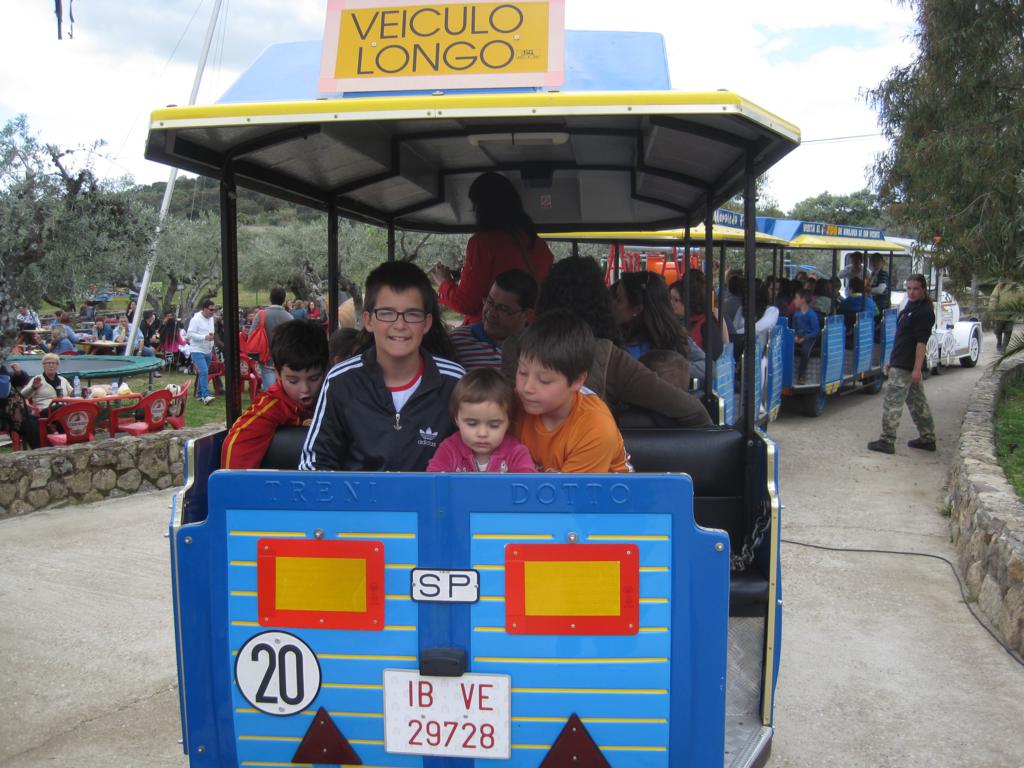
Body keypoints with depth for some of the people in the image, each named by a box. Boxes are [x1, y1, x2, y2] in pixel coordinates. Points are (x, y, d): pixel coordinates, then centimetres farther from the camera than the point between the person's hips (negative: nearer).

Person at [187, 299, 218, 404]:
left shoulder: (211, 318, 11)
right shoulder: (196, 319, -14)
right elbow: (190, 334, -18)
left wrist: (211, 336, 9)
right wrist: (205, 337, -24)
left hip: (208, 351, 8)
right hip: (197, 351, -8)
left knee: (203, 373, 11)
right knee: (204, 372, -18)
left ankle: (200, 394, 21)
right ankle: (206, 396, -22)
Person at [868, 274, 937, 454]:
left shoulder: (924, 311, -14)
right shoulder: (910, 306, 15)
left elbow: (921, 342, -19)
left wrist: (917, 368, -23)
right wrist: (892, 361, 23)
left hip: (905, 366, -10)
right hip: (900, 363, 10)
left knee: (892, 402, -8)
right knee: (917, 401, 16)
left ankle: (887, 441, -4)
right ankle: (927, 438, 25)